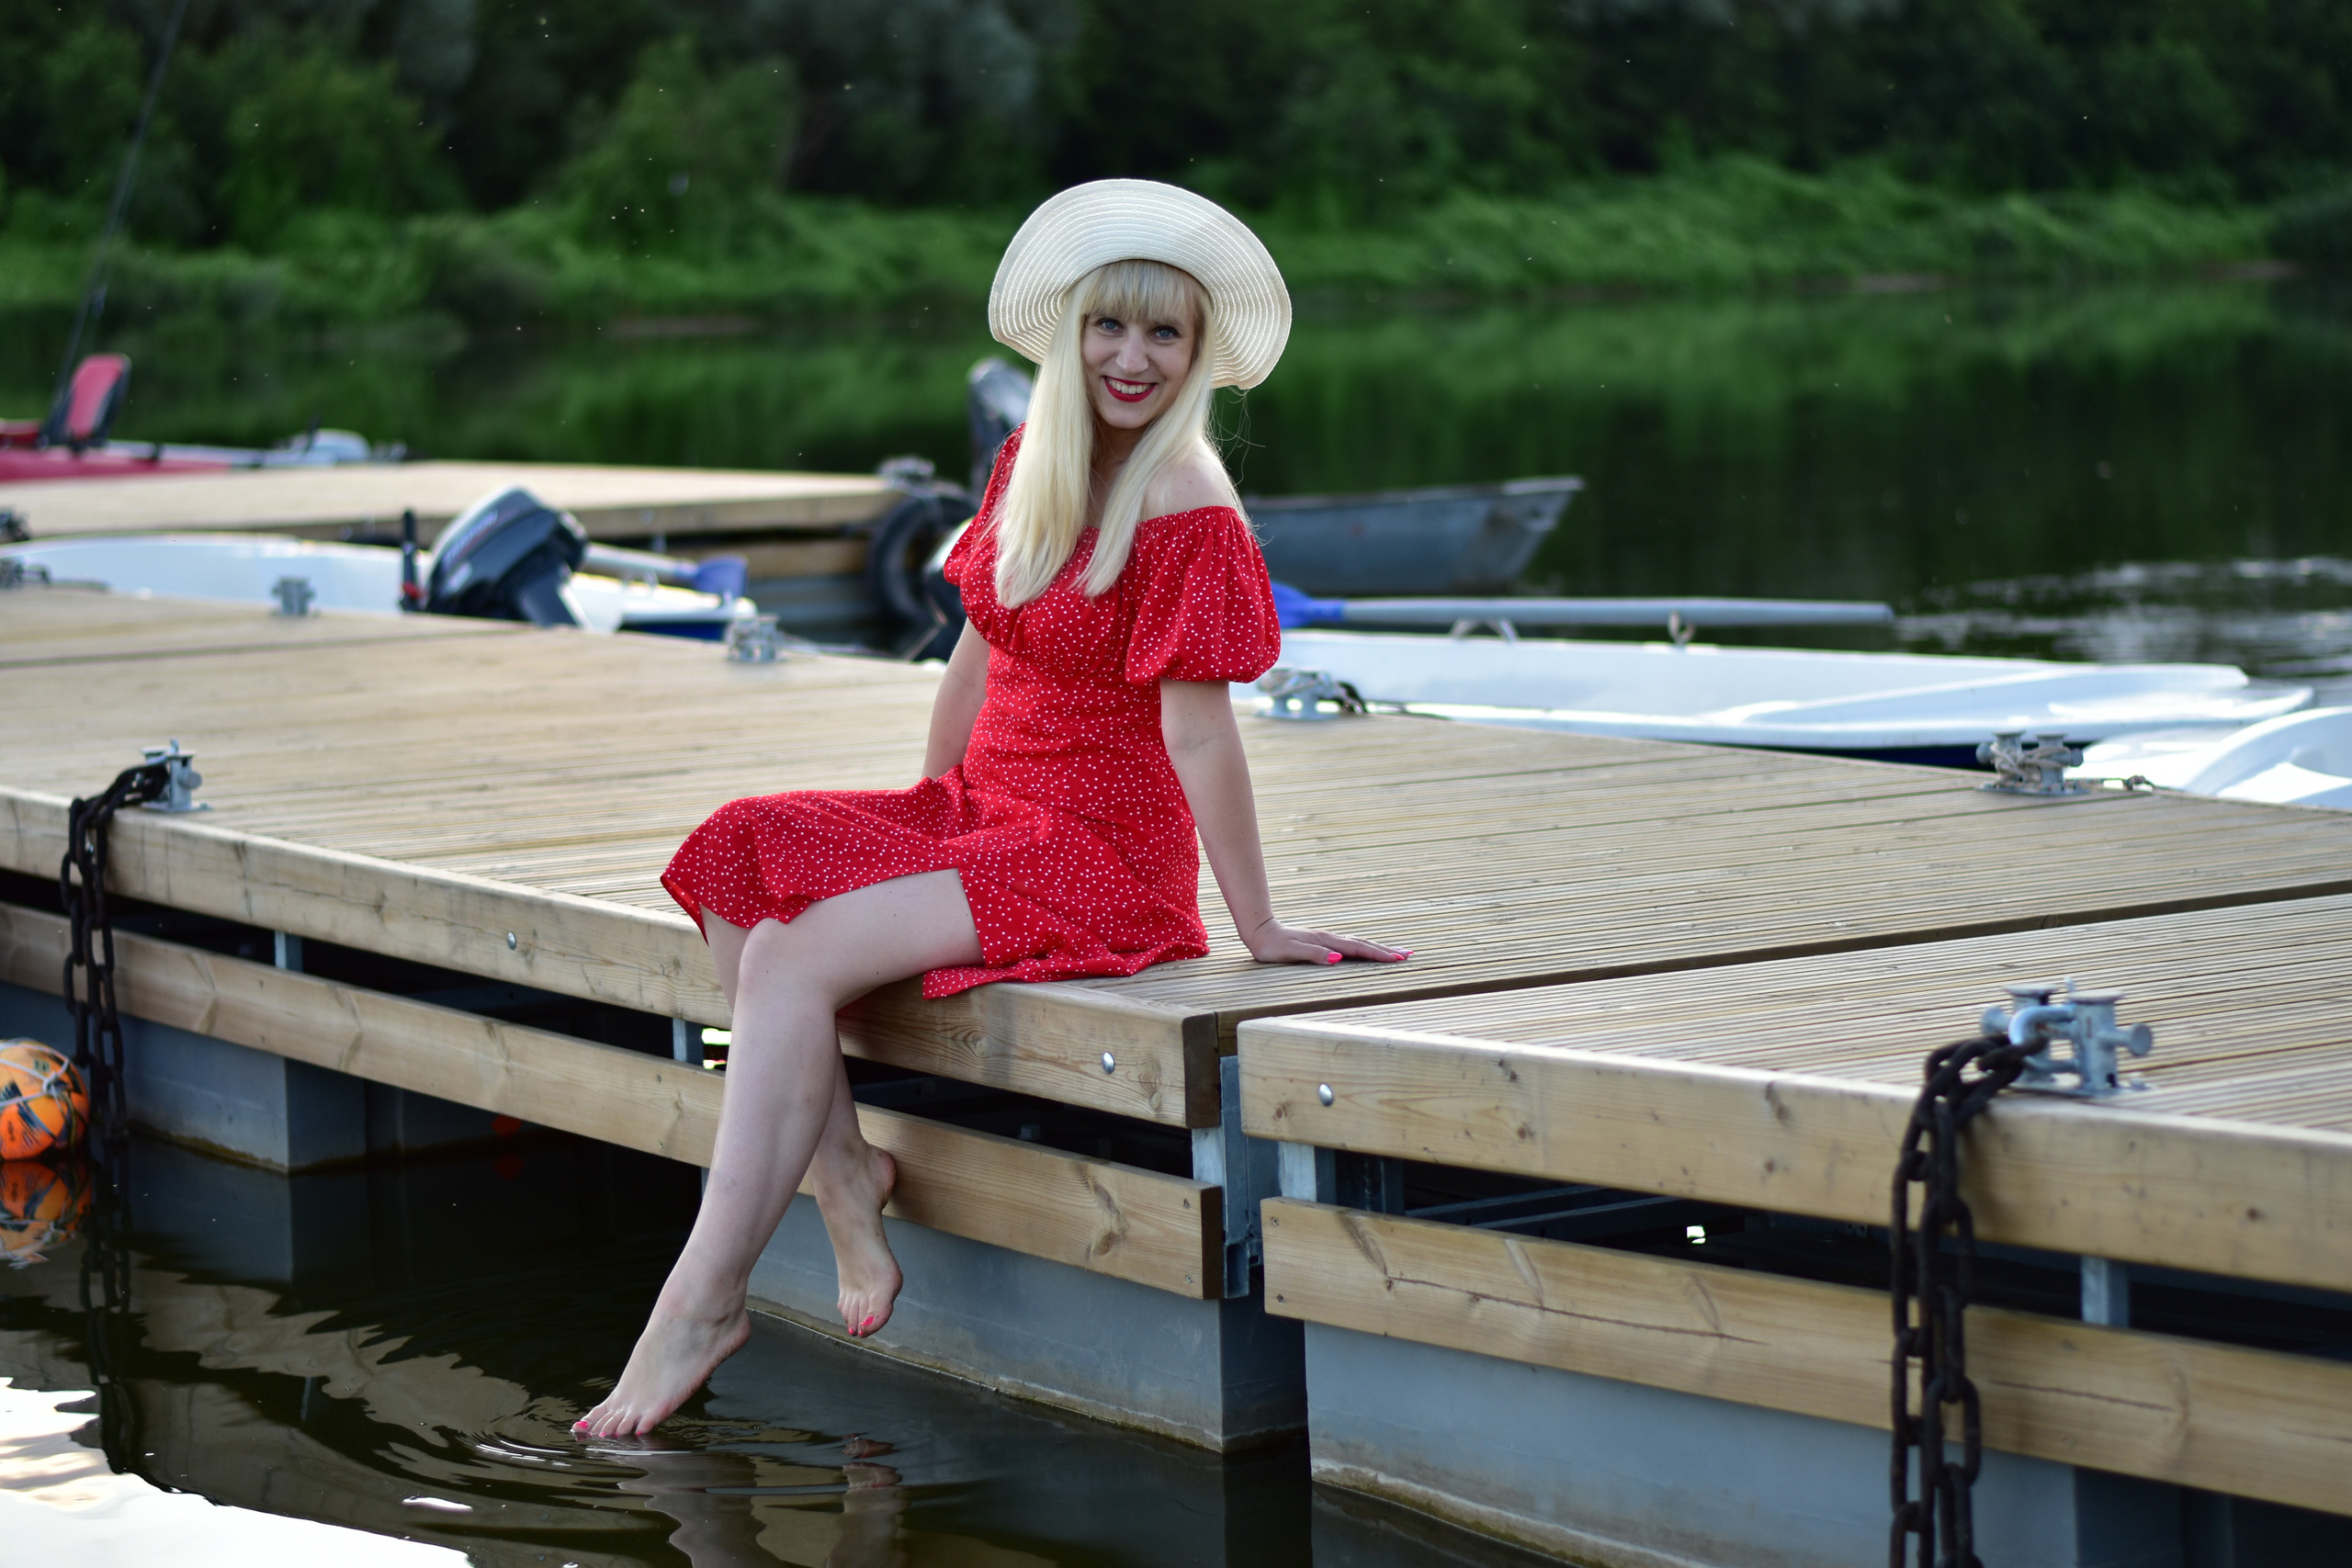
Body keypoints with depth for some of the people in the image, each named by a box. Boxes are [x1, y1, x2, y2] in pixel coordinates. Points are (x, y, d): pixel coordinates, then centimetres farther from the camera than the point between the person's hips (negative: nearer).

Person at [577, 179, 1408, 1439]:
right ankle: (842, 1170, -11)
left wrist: (1259, 931, -13)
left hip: (1101, 860, -8)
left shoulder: (1187, 514, -15)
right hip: (983, 815, 8)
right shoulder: (1031, 465, 8)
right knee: (740, 865, -12)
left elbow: (1198, 731, -16)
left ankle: (705, 1299, -18)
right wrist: (928, 833, 18)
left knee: (798, 956, -22)